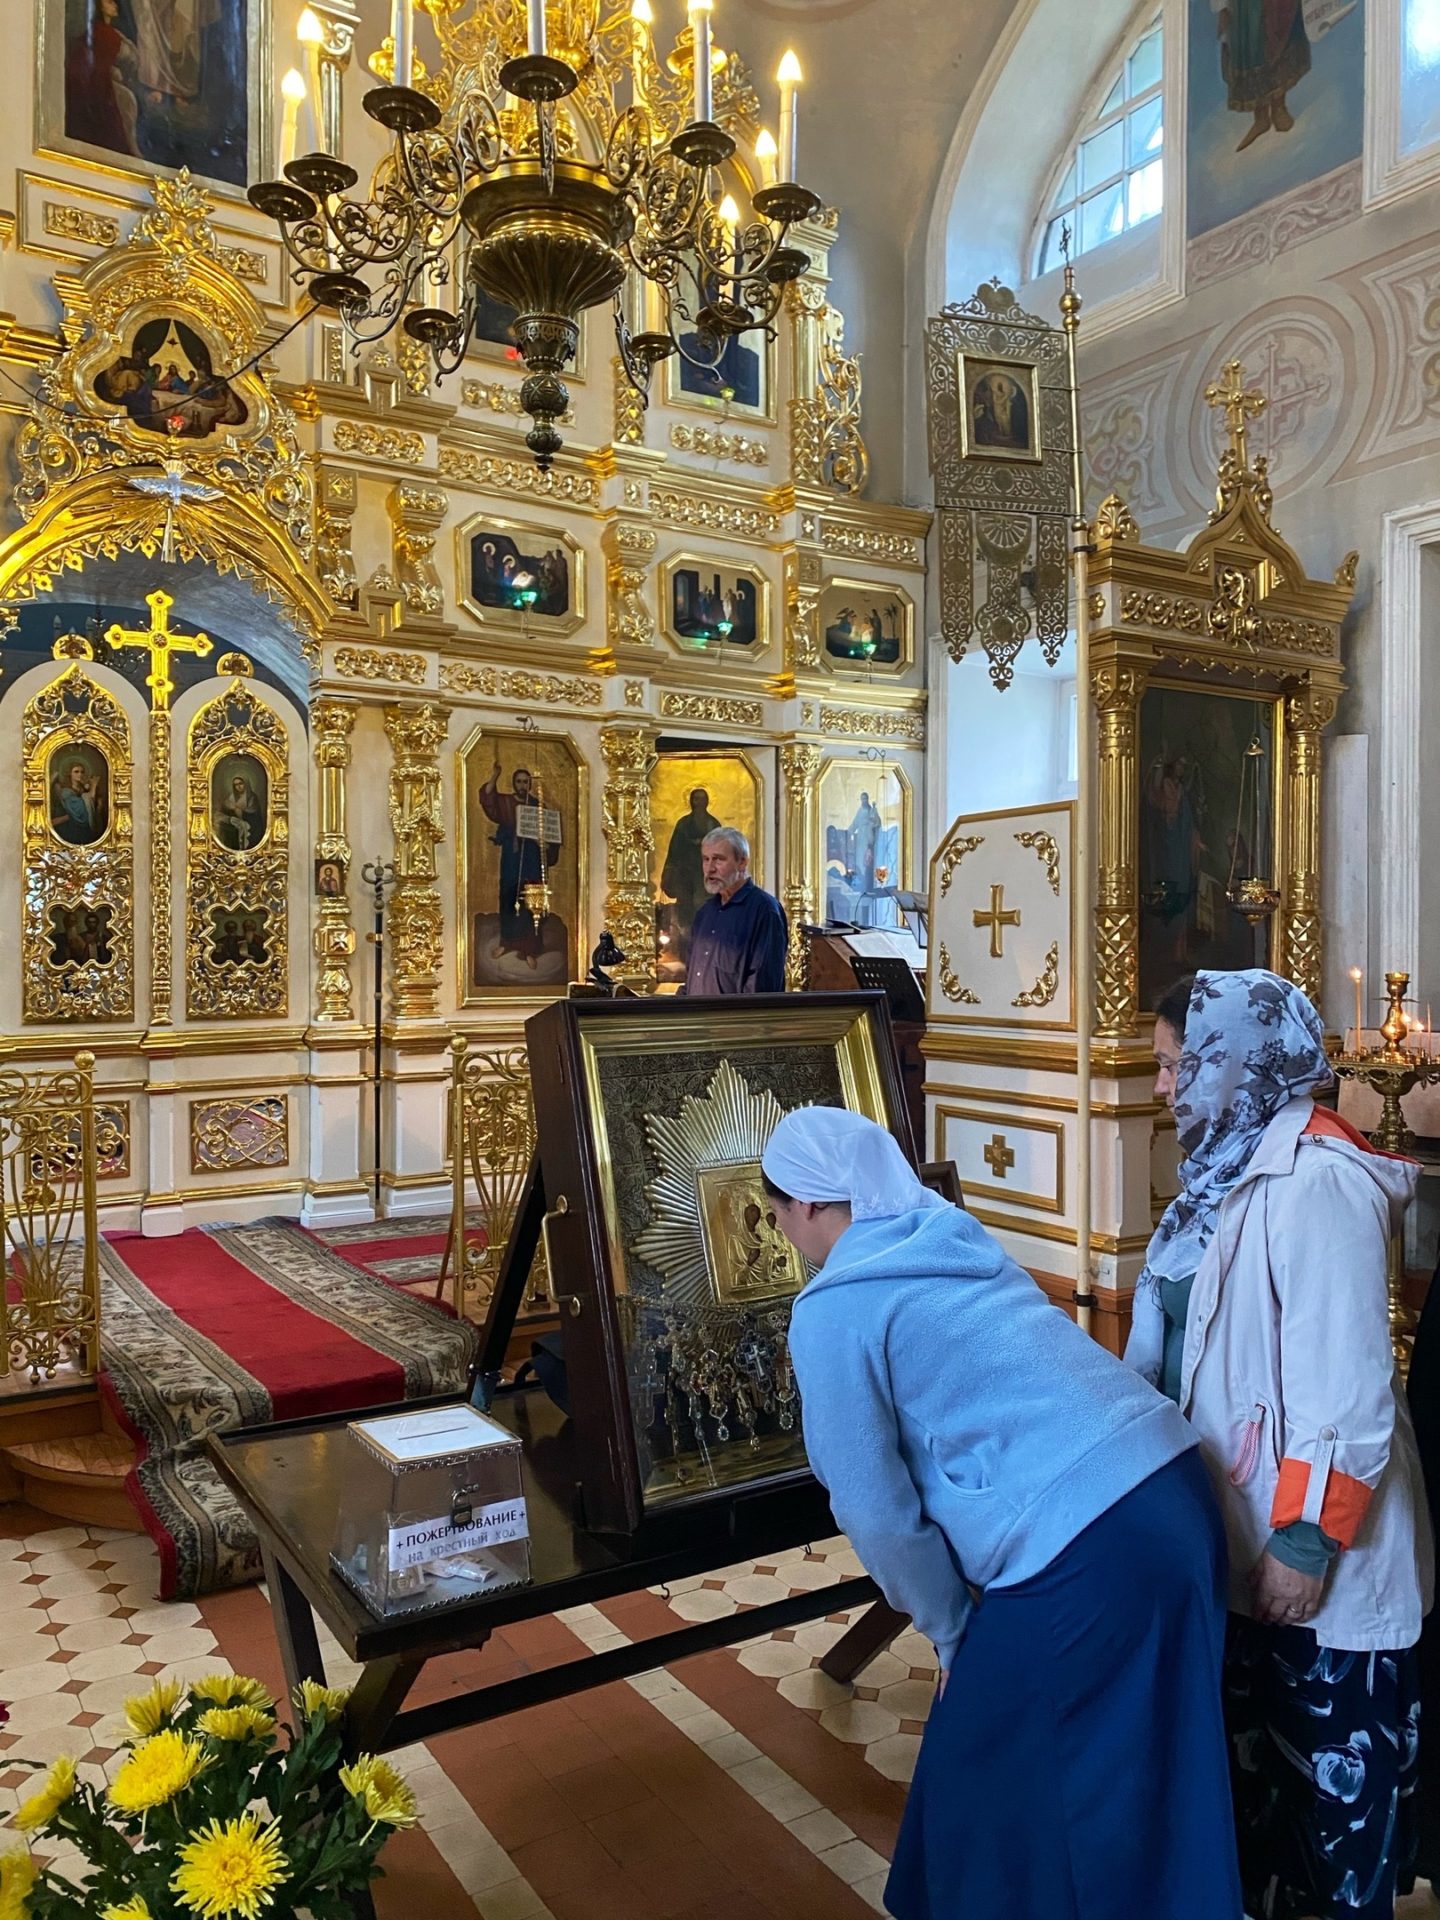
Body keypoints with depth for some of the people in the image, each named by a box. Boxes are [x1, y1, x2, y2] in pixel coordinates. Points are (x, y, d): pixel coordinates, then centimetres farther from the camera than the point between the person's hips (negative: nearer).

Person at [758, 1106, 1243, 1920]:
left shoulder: (833, 1310, -8)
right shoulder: (958, 1237, 14)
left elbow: (876, 1507, -4)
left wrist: (951, 1631, 10)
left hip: (1085, 1543, -8)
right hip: (1171, 1490, 8)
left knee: (993, 1782, 15)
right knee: (1142, 1779, 25)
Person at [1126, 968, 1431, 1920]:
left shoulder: (1317, 1179, -23)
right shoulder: (1244, 1165, 6)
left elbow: (1347, 1387, -24)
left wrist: (1307, 1541, -21)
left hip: (1310, 1545, -9)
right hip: (1246, 1523, 9)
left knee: (1338, 1746, 11)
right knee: (1256, 1729, 23)